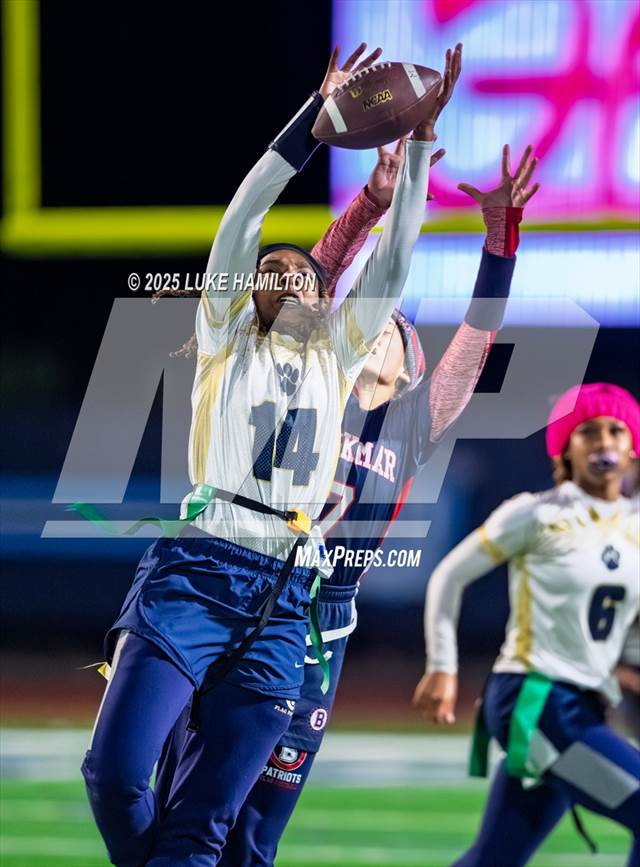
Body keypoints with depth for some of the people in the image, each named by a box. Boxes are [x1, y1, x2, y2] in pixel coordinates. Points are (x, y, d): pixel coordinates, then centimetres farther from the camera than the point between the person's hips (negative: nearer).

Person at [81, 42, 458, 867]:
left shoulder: (335, 356, 21)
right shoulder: (226, 340, 14)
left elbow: (392, 264, 16)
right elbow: (241, 220, 5)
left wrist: (417, 143, 9)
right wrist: (320, 111, 1)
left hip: (280, 599, 3)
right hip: (194, 572, -2)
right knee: (117, 773, -18)